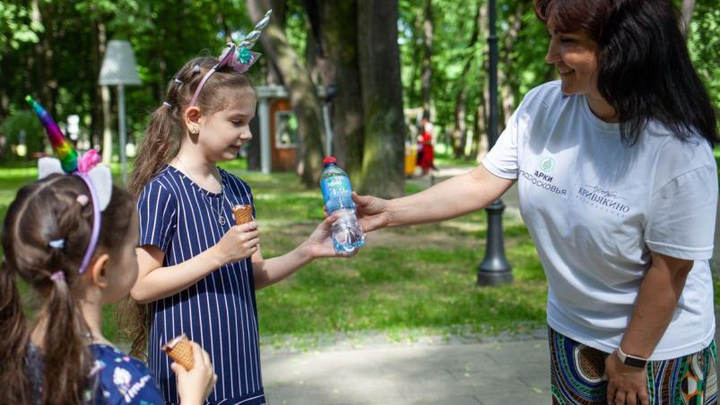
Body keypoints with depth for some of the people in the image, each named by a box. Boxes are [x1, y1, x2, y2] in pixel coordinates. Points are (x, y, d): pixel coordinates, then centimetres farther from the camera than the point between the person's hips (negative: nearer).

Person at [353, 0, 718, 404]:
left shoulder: (680, 151, -27)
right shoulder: (542, 107, -13)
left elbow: (670, 269, -19)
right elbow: (482, 183, -5)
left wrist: (631, 359, -11)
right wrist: (390, 212, -10)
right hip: (571, 332, 5)